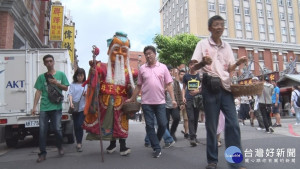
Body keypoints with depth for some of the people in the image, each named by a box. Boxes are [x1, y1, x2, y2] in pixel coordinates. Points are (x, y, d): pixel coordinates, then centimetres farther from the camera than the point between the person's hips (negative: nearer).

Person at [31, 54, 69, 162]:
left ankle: (60, 147, 25)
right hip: (44, 107, 1)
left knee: (57, 129, -2)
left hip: (56, 106, -1)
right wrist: (34, 107, 0)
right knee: (42, 130, 0)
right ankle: (42, 153, 13)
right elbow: (38, 92, 6)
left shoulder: (61, 74, 8)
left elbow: (66, 88, 8)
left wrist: (56, 83, -8)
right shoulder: (41, 77, 9)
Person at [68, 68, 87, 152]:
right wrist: (71, 103, -20)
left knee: (80, 125, -13)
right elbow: (70, 94, -3)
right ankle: (79, 143, 23)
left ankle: (79, 143, -3)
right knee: (76, 126, 8)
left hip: (83, 108, -2)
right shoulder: (73, 84, 7)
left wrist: (86, 94, -16)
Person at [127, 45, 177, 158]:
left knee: (163, 124, 1)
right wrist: (132, 99, 10)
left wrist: (173, 99, -5)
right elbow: (138, 86, 11)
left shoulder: (163, 67, 4)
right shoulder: (142, 68, 6)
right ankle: (157, 148, 12)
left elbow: (168, 84, 3)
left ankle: (156, 142, 28)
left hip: (160, 102, 0)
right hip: (146, 102, 1)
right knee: (149, 126, 1)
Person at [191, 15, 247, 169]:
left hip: (225, 86, 4)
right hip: (210, 86, -3)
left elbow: (229, 69, 16)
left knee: (233, 124, -3)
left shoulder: (227, 46, 15)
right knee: (211, 125, 2)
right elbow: (193, 68, -2)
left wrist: (238, 63, -4)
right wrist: (203, 62, -23)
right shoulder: (203, 44, 3)